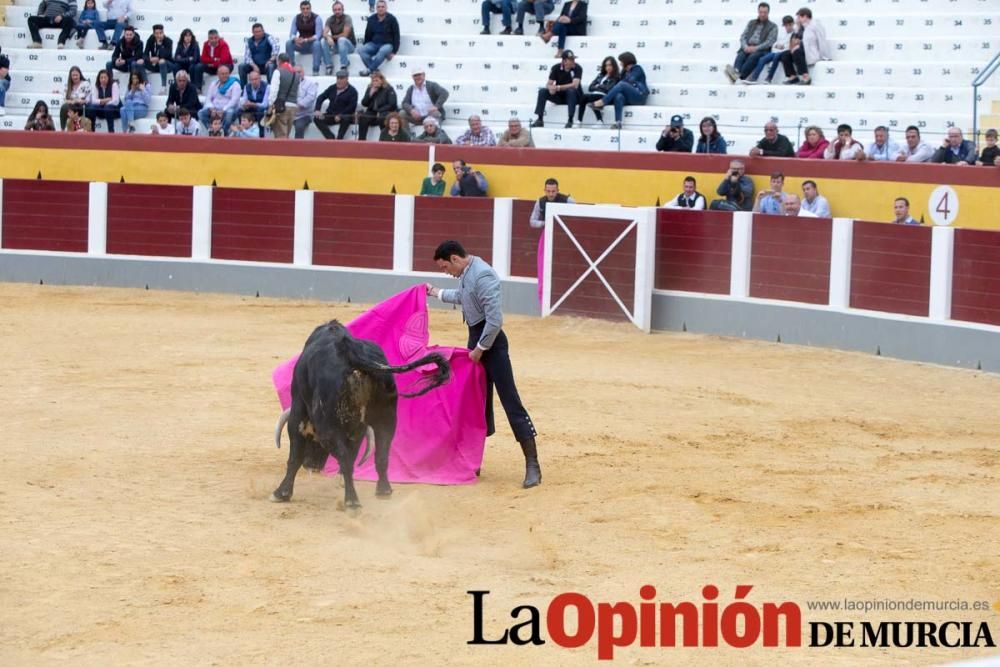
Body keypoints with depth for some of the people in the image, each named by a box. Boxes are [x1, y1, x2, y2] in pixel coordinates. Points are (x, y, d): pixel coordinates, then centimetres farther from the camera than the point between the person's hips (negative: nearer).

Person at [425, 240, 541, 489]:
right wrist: (437, 293, 41)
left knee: (510, 402, -10)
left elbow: (495, 320, -25)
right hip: (475, 339, 9)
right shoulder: (466, 272, 7)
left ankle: (532, 465, -10)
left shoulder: (483, 276, -22)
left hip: (491, 342, -9)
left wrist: (480, 349, -16)